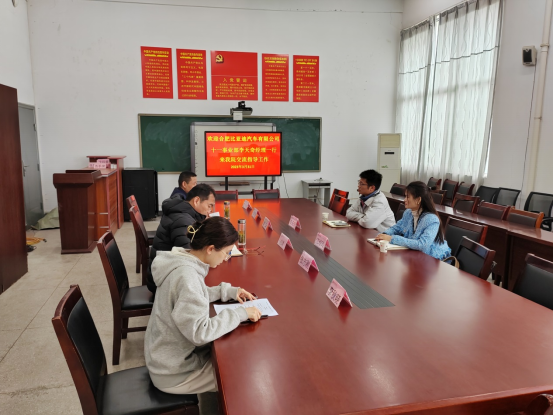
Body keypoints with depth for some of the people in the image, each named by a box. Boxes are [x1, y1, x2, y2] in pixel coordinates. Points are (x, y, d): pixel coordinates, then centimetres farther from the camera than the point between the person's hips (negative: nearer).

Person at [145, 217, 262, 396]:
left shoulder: (182, 259, -4)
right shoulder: (186, 276, -31)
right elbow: (199, 333, -31)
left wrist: (227, 291, 4)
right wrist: (240, 313, -23)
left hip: (166, 353, 8)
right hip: (173, 371, -8)